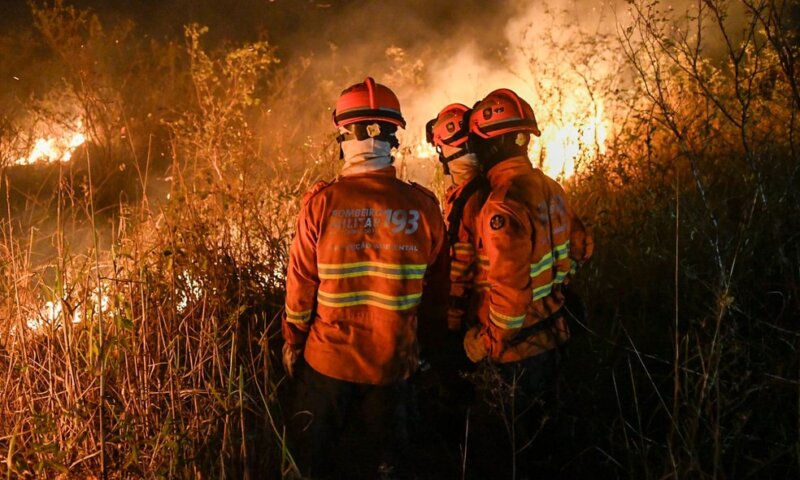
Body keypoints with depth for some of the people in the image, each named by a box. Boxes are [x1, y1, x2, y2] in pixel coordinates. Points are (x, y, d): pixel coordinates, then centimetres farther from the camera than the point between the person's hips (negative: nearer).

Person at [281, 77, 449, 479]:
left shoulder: (323, 201, -17)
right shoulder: (423, 205, -12)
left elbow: (301, 282, -10)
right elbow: (436, 290, -3)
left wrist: (292, 339, 6)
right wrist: (428, 341, 14)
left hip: (328, 356, -1)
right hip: (395, 360, 1)